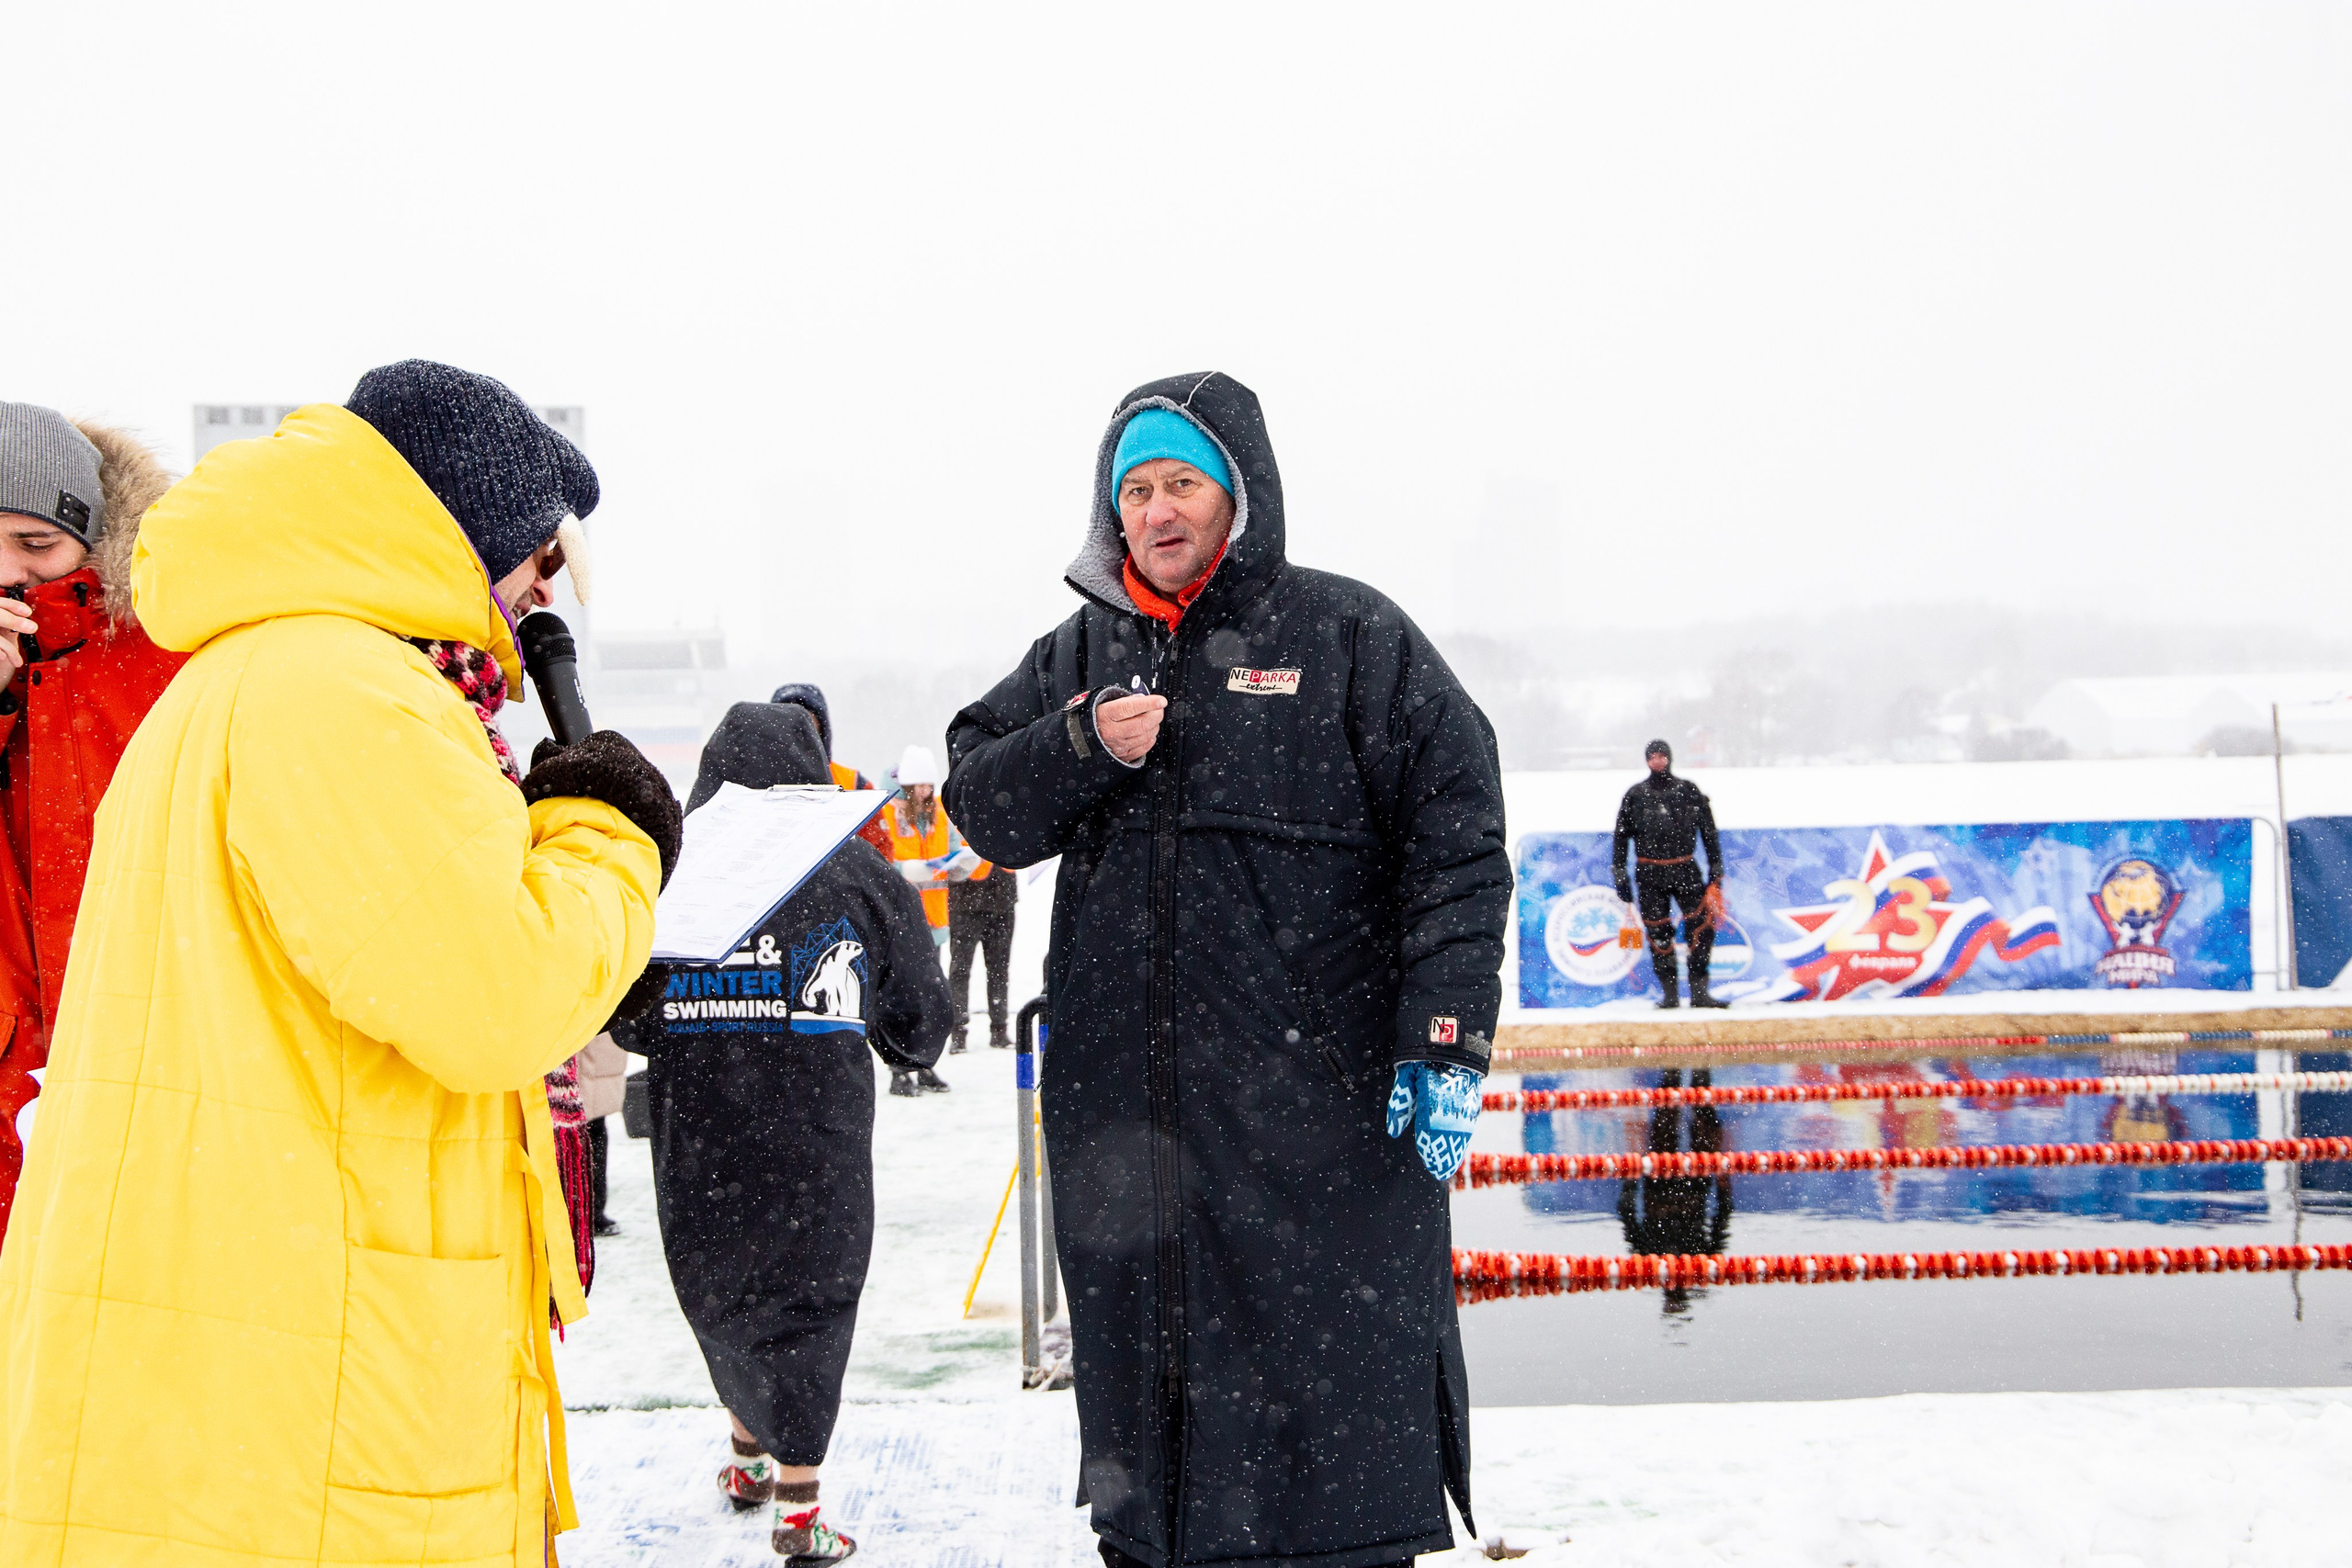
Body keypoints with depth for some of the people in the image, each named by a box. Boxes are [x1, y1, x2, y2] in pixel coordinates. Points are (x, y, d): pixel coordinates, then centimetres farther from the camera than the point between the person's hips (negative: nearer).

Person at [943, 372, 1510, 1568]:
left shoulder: (1348, 637, 1)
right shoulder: (1078, 658, 15)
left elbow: (1456, 836, -4)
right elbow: (980, 806, 14)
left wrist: (1445, 1034, -12)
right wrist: (1080, 747, -6)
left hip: (1321, 1111, -4)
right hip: (1122, 1111, 5)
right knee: (1143, 1377, 11)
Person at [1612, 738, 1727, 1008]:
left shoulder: (1689, 792, 8)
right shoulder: (1635, 795, 6)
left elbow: (1709, 832, 12)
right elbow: (1620, 837, 9)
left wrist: (1716, 870, 7)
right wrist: (1620, 875, 4)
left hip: (1686, 869, 0)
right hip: (1650, 873, 0)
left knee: (1702, 925, -12)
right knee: (1658, 932, -3)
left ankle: (1699, 991, -6)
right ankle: (1670, 994, 6)